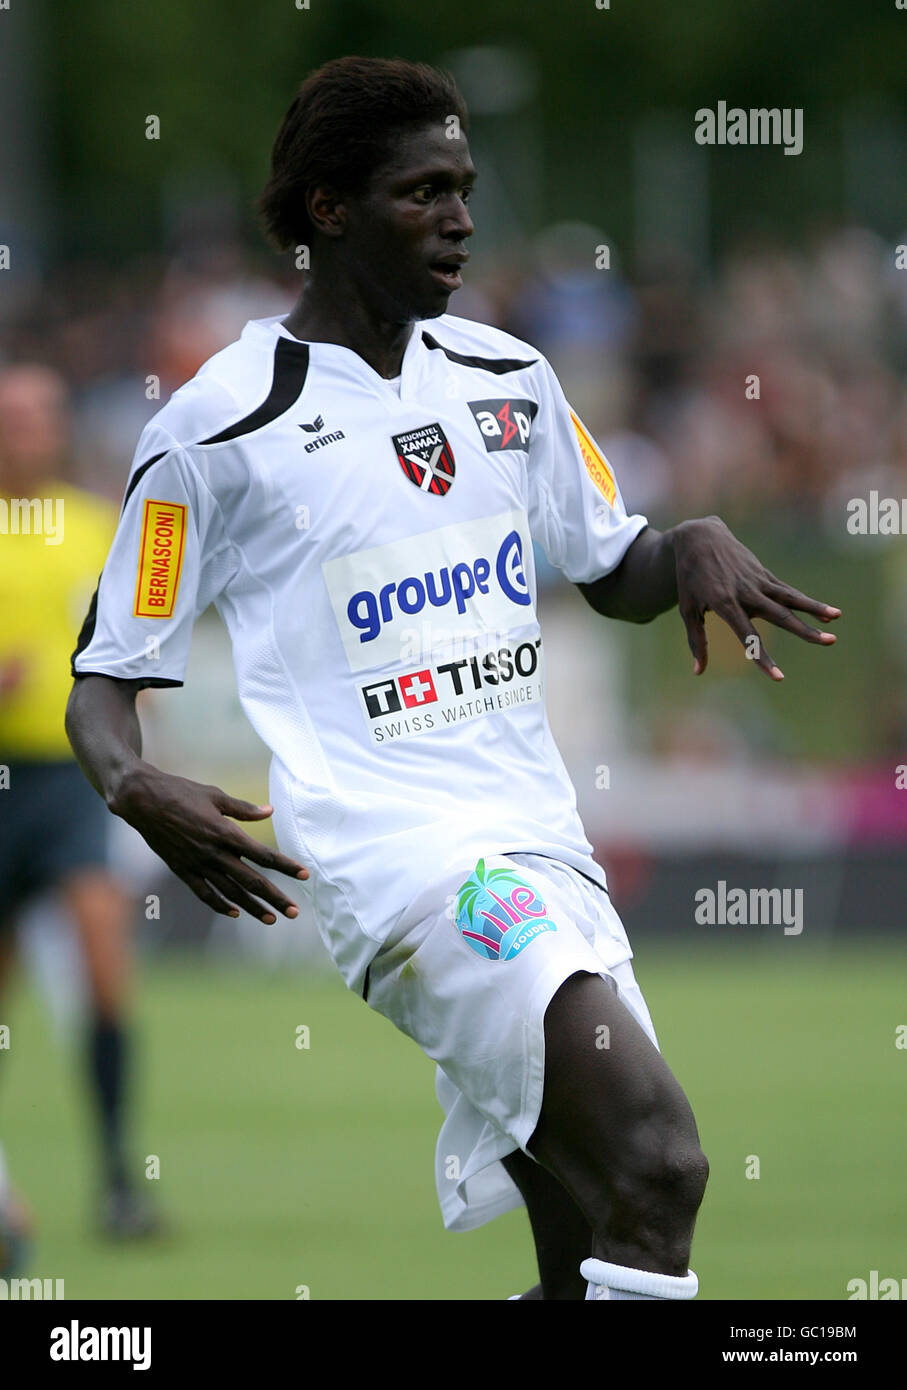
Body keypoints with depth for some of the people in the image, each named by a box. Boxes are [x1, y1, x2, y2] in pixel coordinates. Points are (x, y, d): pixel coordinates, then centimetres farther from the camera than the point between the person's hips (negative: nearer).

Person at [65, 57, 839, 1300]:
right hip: (393, 855, -7)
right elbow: (106, 682, 0)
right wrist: (135, 790, -22)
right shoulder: (216, 429, -3)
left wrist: (695, 548, 3)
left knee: (588, 1263, 7)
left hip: (541, 845, 7)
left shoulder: (508, 380, 14)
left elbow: (616, 577, 26)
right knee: (656, 1157, -28)